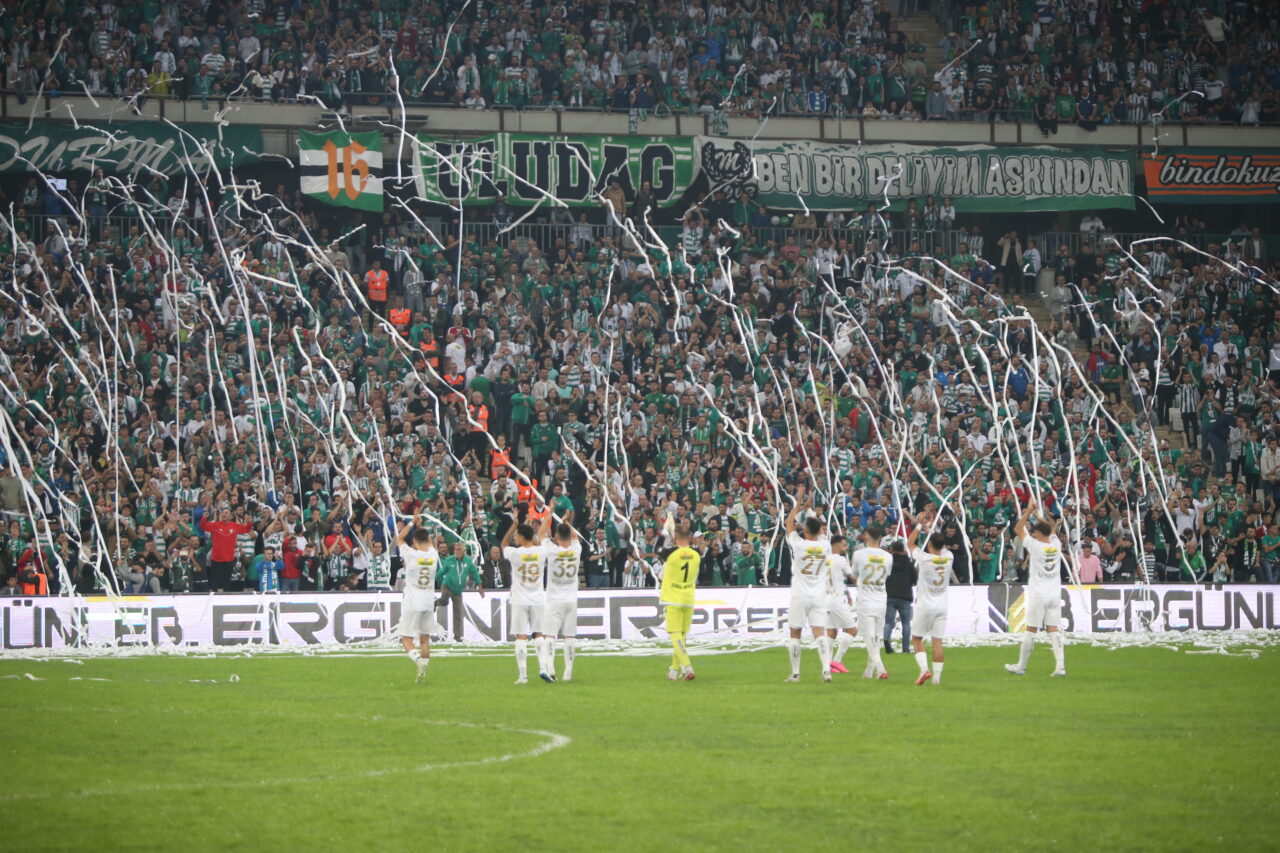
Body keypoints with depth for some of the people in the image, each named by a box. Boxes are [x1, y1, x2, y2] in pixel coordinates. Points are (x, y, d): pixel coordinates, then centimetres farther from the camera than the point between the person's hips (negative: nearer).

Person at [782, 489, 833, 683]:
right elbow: (820, 530, 20)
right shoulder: (825, 545, -1)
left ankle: (795, 673, 10)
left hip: (800, 596, -2)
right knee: (820, 633, -3)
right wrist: (809, 510, 26)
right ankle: (826, 668, -21)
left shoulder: (799, 545, -10)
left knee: (795, 634, 8)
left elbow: (789, 525, 6)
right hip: (819, 596, 2)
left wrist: (798, 507, 16)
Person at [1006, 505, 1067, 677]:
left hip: (1038, 595, -5)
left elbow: (1018, 529, -1)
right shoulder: (1056, 545, 2)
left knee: (1031, 629, 2)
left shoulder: (1035, 545, -11)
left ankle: (1021, 666, 12)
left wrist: (1028, 512, 6)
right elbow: (1051, 528, 24)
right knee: (1053, 629, 4)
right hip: (1055, 595, 5)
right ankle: (1060, 666, -7)